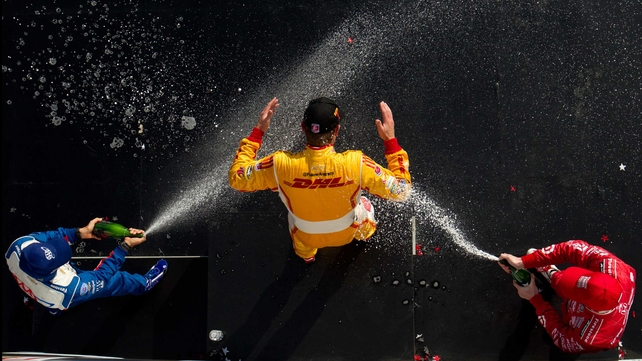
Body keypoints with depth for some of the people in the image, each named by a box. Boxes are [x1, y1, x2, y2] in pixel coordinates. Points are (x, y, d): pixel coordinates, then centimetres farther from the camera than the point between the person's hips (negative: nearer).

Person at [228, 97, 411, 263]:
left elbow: (236, 178, -20)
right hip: (346, 234, 0)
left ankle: (306, 254, 66)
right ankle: (365, 233, 67)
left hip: (306, 237, 1)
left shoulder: (281, 165, -36)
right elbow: (401, 190, -26)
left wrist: (258, 131, -17)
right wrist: (390, 140, -24)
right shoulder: (355, 163, -39)